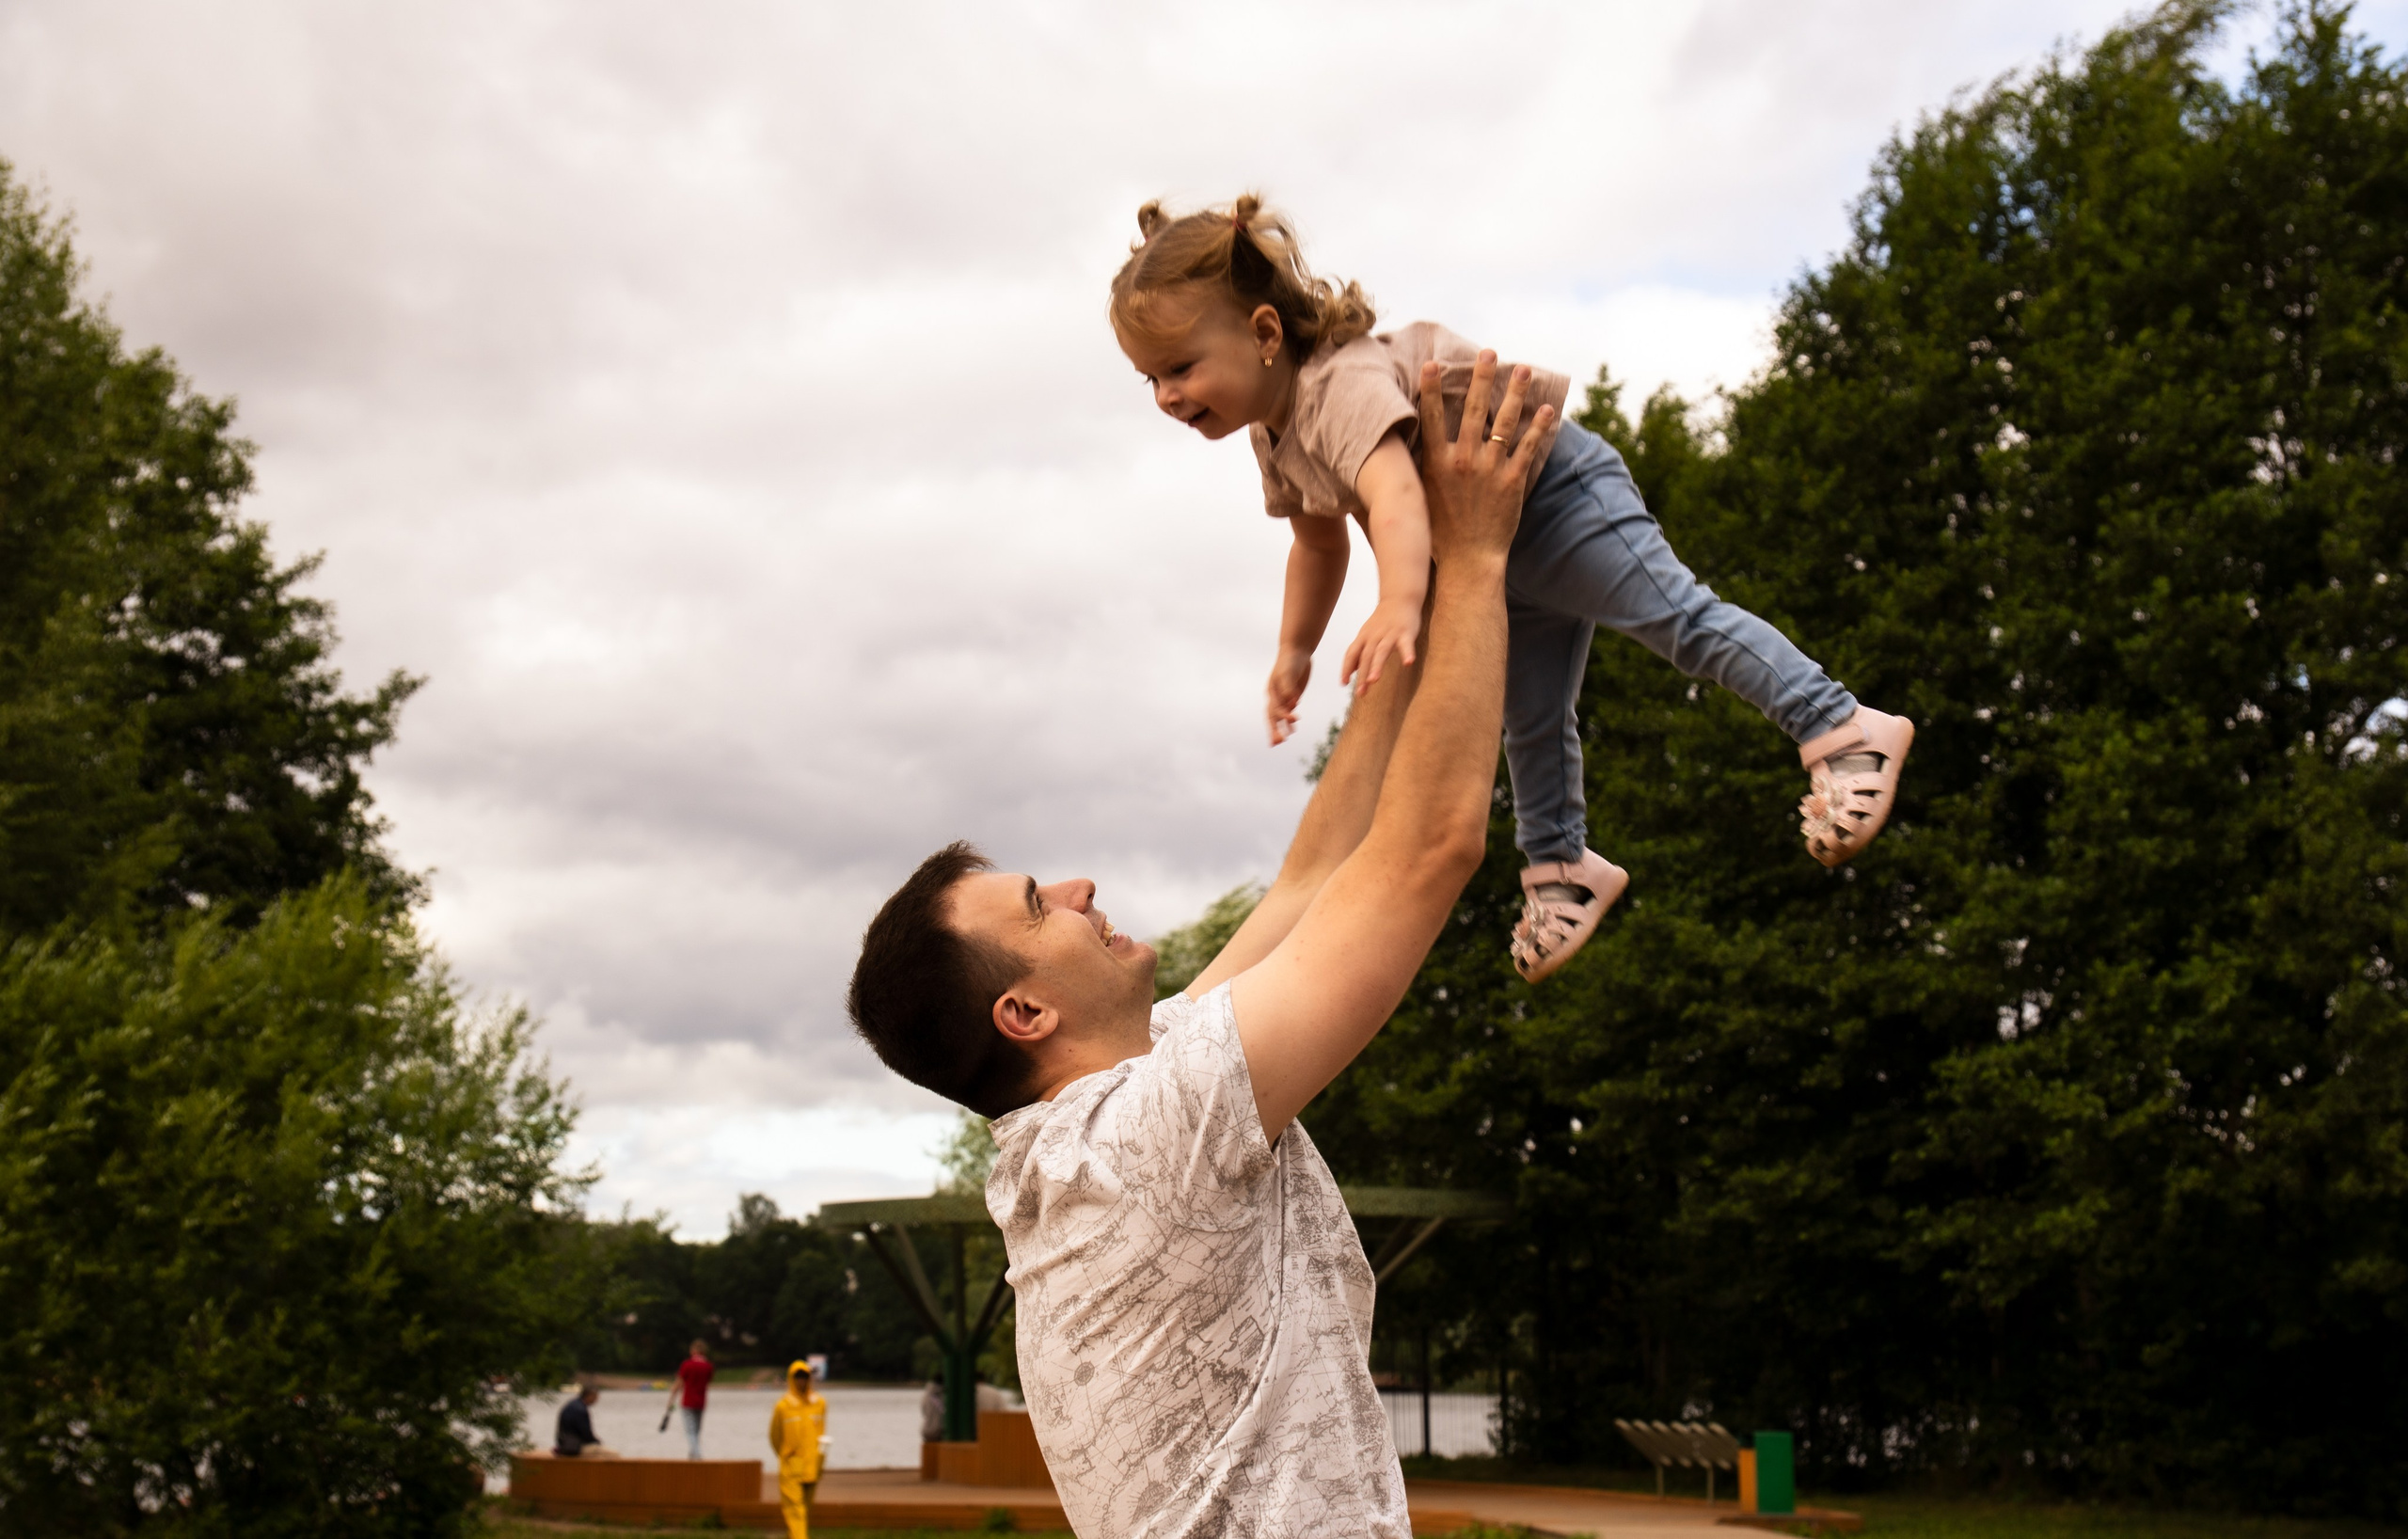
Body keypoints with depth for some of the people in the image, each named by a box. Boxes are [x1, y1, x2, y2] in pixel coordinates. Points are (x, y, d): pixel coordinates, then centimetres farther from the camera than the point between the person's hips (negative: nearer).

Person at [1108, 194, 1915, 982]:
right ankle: (1559, 862, 31)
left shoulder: (1342, 384, -33)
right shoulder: (1274, 437, 0)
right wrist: (1294, 651, 18)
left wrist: (1401, 604, -67)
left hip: (1553, 487, -9)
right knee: (1530, 722, 16)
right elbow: (1319, 540, 18)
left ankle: (1840, 728, -18)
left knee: (1674, 614, -20)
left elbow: (1395, 492, -53)